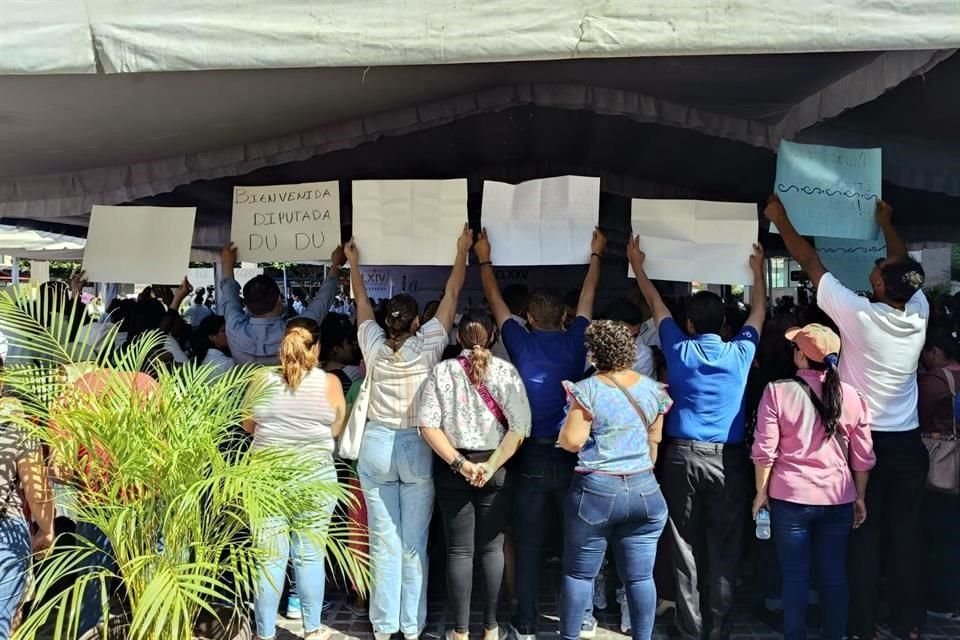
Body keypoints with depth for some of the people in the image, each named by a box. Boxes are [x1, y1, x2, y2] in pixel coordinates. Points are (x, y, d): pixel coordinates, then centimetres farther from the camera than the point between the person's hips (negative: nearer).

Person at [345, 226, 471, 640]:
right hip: (417, 447, -1)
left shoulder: (373, 345, -2)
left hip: (376, 446, 2)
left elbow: (362, 303, 14)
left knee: (383, 542, 6)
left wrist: (353, 263, 28)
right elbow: (451, 294, 1)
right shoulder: (428, 345, -7)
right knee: (414, 543, 6)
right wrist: (463, 250, 11)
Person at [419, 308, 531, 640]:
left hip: (452, 470, 0)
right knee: (492, 548, 11)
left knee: (459, 550, 7)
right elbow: (519, 427, -12)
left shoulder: (442, 371, -3)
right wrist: (490, 466, -12)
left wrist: (459, 463, -11)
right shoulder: (506, 371, -4)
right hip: (495, 470, 0)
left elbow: (428, 425, -10)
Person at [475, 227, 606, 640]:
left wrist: (485, 259, 24)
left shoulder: (521, 343, -5)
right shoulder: (574, 342, -2)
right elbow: (588, 296, 14)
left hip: (532, 456, -1)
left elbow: (495, 301, 10)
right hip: (572, 455, 2)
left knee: (528, 543, 6)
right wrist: (595, 254, 29)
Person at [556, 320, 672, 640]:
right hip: (644, 490, 4)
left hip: (595, 491, -4)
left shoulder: (588, 389, -10)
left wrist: (565, 429, 8)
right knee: (640, 576, 9)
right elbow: (654, 441, 13)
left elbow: (572, 442, -14)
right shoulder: (653, 389, 5)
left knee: (579, 573, 8)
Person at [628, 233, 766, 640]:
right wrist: (758, 270, 33)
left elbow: (656, 305, 13)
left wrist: (637, 264, 27)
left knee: (686, 548, 7)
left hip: (683, 455, 0)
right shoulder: (740, 353, 0)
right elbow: (759, 312, 18)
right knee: (724, 549, 6)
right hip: (729, 458, 1)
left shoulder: (679, 350, -1)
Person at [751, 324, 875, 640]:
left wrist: (761, 491, 3)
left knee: (795, 574, 7)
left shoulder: (778, 391, -10)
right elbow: (863, 457, 6)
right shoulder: (851, 396, 0)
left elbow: (764, 451, -8)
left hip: (791, 497, -3)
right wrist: (860, 497, 17)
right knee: (834, 574, 13)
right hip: (838, 499, 3)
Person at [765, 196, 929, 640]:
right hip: (908, 445, 4)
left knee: (864, 537, 4)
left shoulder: (858, 314, -17)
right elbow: (905, 269, 16)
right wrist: (887, 225, 31)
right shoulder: (918, 312, -5)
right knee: (906, 538, 10)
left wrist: (780, 219, 4)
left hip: (865, 442, -4)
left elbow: (810, 262, -8)